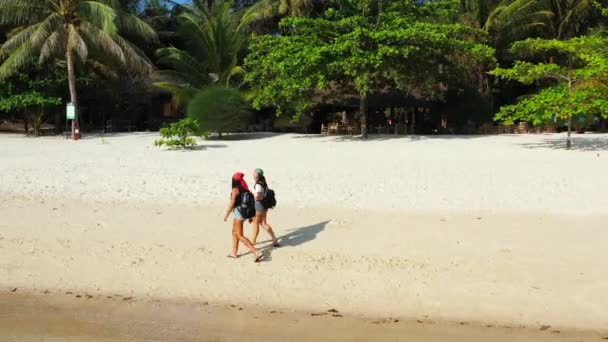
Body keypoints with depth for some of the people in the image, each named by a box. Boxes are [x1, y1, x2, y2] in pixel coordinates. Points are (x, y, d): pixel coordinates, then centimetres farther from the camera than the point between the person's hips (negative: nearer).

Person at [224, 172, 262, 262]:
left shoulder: (235, 190, -16)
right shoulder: (245, 189, 8)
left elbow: (232, 204, -17)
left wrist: (226, 215, -7)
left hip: (238, 213, -9)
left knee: (240, 236, -6)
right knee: (234, 232, 23)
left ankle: (256, 253, -15)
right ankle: (234, 253, 33)